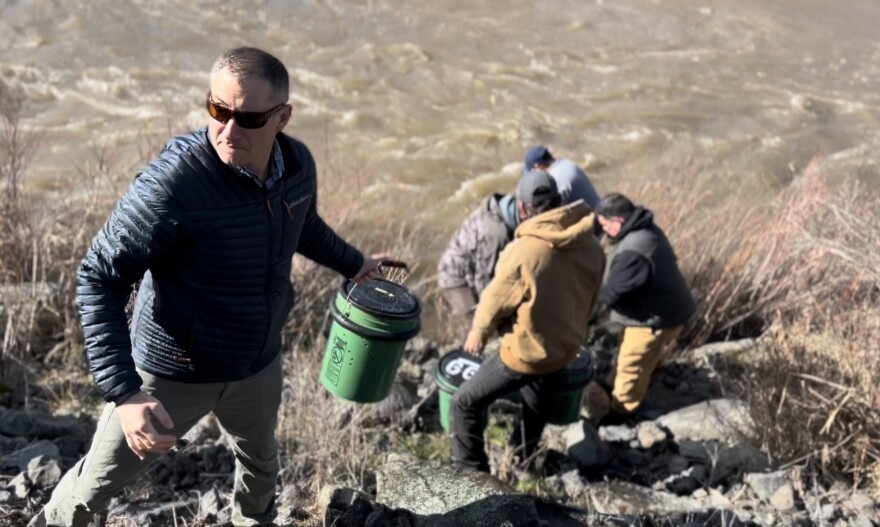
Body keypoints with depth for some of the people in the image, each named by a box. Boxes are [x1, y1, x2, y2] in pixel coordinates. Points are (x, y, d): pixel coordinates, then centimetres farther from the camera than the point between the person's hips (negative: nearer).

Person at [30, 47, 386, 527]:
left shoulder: (298, 164, -12)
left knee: (260, 461, 30)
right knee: (95, 485, 10)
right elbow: (99, 280, -25)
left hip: (259, 366, 6)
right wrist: (123, 392, -33)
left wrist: (352, 263, 27)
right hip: (174, 373, -5)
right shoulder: (172, 181, -31)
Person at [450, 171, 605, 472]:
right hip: (565, 351, 7)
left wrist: (478, 331, 6)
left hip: (525, 353, -7)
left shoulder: (524, 251, -27)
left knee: (465, 403, 8)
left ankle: (470, 471, 12)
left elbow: (496, 300, -13)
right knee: (535, 411, 27)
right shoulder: (591, 247, -7)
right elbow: (590, 301, 7)